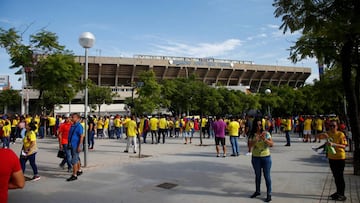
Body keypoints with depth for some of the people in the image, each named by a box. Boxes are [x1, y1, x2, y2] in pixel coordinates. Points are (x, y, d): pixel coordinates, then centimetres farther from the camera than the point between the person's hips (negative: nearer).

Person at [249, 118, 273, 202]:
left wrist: (265, 139, -29)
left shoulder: (266, 133, -7)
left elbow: (271, 144, -12)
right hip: (255, 157, 2)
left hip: (266, 157, -2)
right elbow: (250, 145, -14)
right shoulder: (252, 134, -4)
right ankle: (257, 191, 33)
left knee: (267, 176, 2)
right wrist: (256, 139, -31)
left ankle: (269, 194, 12)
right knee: (257, 175, 17)